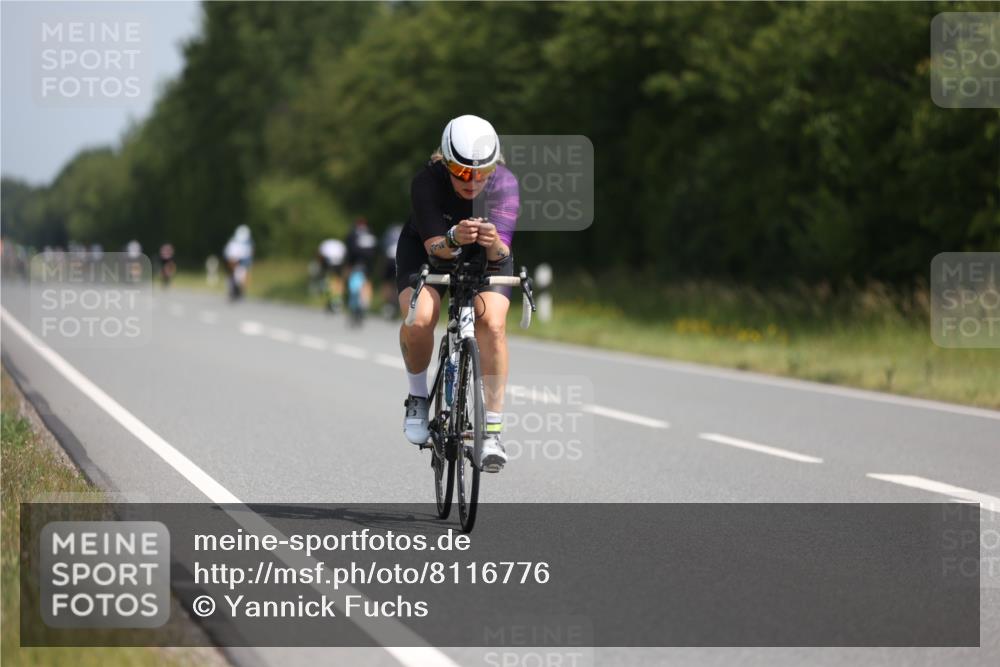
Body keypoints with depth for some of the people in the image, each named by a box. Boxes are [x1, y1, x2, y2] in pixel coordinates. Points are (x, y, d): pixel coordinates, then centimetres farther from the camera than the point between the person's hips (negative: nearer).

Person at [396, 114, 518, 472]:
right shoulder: (427, 182, -31)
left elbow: (501, 253, -34)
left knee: (492, 322, -25)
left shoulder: (505, 184, -29)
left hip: (485, 255, 1)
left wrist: (495, 244, -57)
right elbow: (434, 247, -34)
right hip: (427, 250, -1)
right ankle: (418, 397, 0)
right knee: (419, 318, -28)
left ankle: (492, 430, -16)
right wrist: (453, 239, -56)